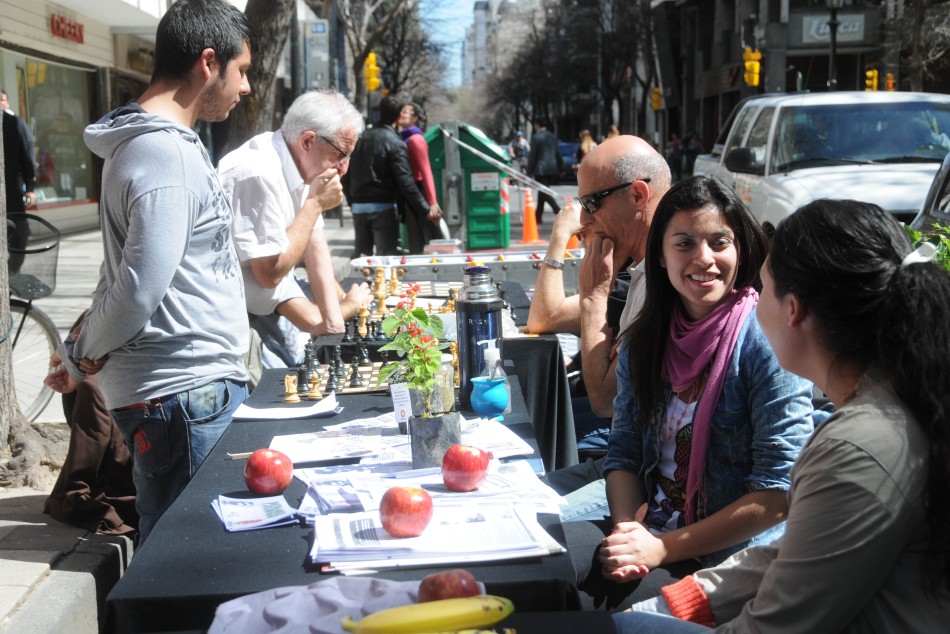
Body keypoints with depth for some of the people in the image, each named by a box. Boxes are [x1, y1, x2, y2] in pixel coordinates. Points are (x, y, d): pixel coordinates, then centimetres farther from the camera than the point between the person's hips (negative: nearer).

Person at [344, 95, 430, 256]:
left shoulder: (360, 138, 10)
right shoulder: (395, 144, -9)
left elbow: (347, 176, 13)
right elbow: (405, 182, -16)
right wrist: (425, 210, -12)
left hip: (358, 207, 6)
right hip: (383, 207, -6)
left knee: (362, 254, 12)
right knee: (386, 255, -3)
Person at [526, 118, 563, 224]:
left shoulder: (536, 137, -8)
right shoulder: (553, 137, 11)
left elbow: (532, 156, -8)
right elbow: (558, 154, 13)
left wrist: (529, 171, -3)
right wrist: (560, 169, 19)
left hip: (540, 169, -7)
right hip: (552, 169, 7)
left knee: (545, 192, -7)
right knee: (543, 192, 15)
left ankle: (559, 212, -22)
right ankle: (538, 217, 20)